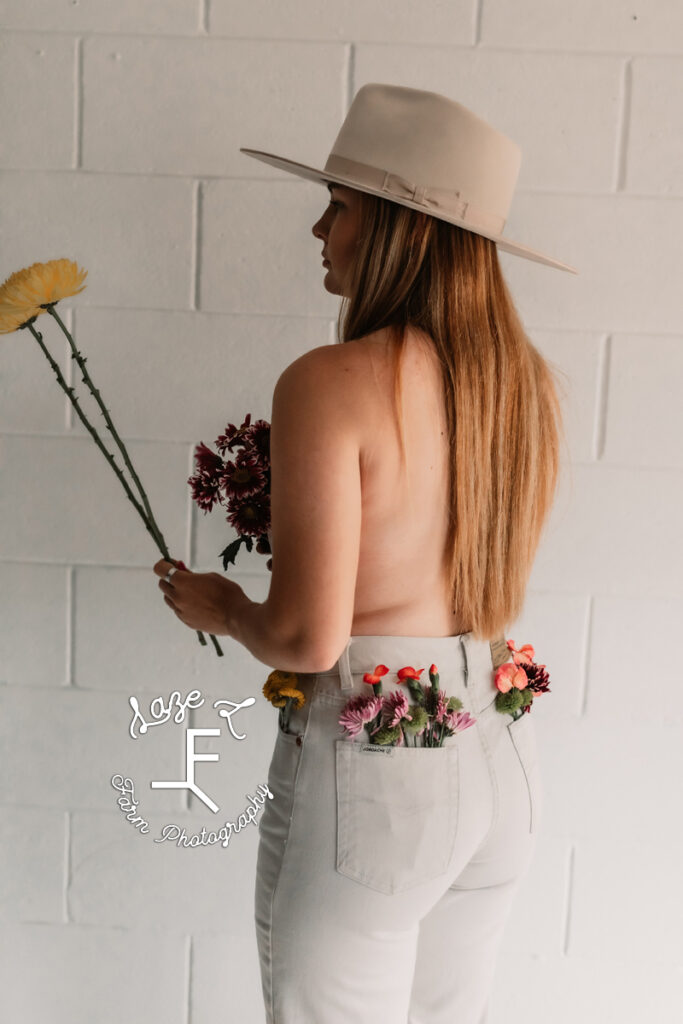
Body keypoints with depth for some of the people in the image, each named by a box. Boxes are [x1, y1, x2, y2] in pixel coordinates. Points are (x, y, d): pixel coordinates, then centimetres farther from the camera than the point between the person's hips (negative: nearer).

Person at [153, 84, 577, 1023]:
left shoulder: (331, 382, -18)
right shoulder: (529, 381, 2)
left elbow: (309, 638, -21)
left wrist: (219, 606, 1)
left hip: (364, 762, -6)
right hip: (503, 762, 7)